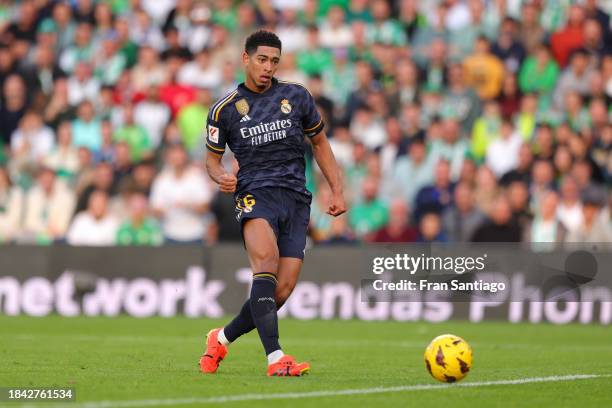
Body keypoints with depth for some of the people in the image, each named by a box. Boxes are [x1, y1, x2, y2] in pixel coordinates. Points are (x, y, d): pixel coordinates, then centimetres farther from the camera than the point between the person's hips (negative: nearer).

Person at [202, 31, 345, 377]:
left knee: (282, 290, -7)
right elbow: (213, 157, 16)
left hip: (296, 199, 3)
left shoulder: (297, 97, 10)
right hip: (256, 193, -3)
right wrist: (221, 176, -7)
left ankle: (222, 339, 17)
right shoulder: (225, 109, 6)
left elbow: (320, 143, 21)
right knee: (266, 264, -31)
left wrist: (337, 191, 14)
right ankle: (275, 357, -38)